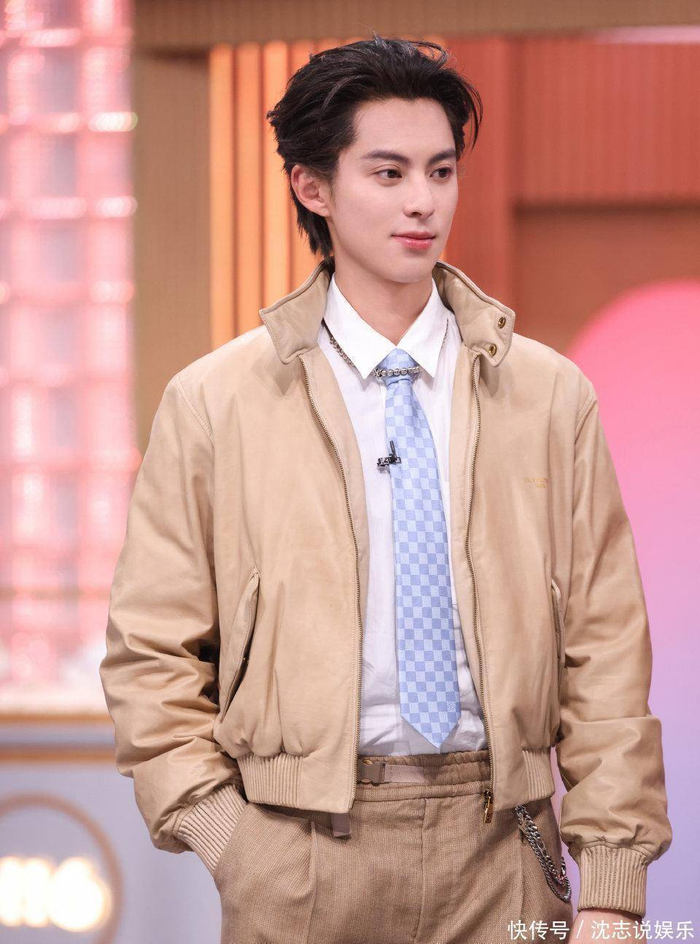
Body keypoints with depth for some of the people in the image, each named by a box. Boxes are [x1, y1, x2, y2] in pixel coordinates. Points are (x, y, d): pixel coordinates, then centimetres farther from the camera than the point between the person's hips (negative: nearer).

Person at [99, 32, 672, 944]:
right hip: (296, 855, -1)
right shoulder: (211, 405, 1)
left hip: (499, 845, 1)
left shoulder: (552, 398, 5)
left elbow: (605, 652, 3)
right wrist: (224, 838, -9)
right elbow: (151, 655, 3)